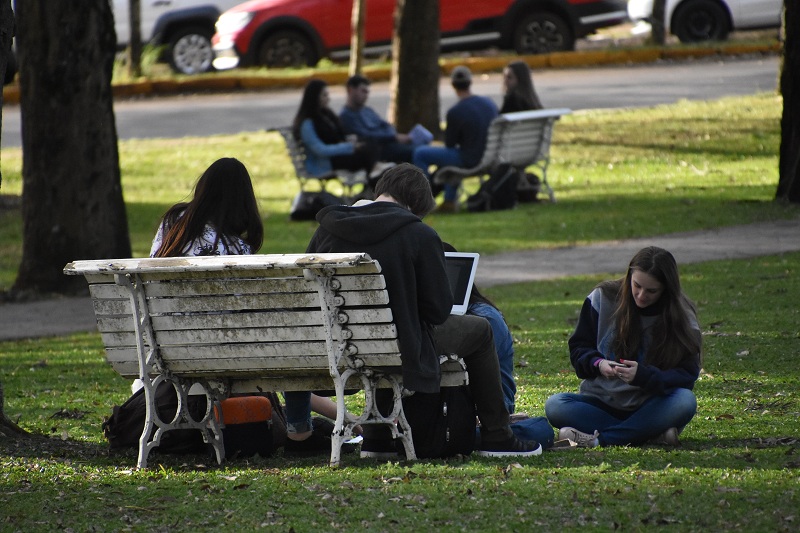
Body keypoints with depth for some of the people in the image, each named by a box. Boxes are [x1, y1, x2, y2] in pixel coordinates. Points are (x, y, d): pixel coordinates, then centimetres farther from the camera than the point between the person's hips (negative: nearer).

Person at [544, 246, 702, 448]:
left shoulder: (683, 317, -6)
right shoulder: (603, 297, -3)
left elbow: (686, 376, -12)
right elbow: (578, 348, 4)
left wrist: (643, 376, -30)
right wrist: (597, 364, -19)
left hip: (647, 407, -1)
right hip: (601, 402, 2)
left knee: (685, 401, -33)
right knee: (555, 406, -27)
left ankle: (597, 439, -31)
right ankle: (652, 434, -30)